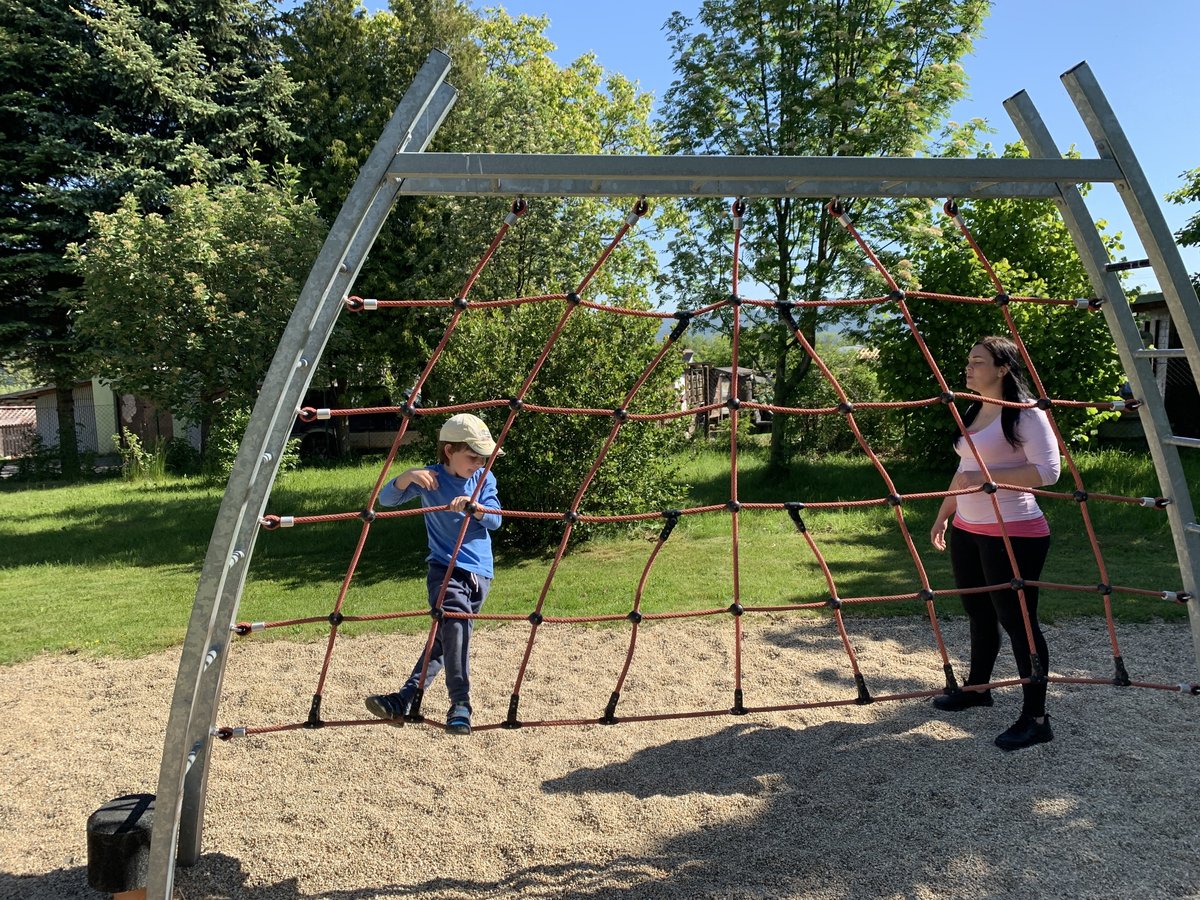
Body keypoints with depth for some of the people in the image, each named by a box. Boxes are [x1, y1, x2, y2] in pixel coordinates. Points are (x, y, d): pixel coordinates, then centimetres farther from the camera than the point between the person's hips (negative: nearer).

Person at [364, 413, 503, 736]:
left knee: (446, 636, -2)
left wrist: (473, 506, -22)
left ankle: (405, 700, 2)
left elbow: (495, 519, -2)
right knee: (455, 625, -23)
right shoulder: (430, 479, -1)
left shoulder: (484, 478, 5)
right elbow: (386, 498, -8)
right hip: (444, 567, -2)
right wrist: (409, 476, -27)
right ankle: (460, 703, -19)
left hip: (479, 572, 3)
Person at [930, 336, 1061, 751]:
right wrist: (944, 514, 21)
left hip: (1013, 533, -9)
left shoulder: (1025, 413, -13)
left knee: (1016, 619, -3)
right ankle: (977, 688, 36)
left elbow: (1048, 470, -21)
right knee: (978, 612, 19)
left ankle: (1036, 718, 7)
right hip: (967, 530, 9)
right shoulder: (972, 412, 13)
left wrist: (986, 476, -24)